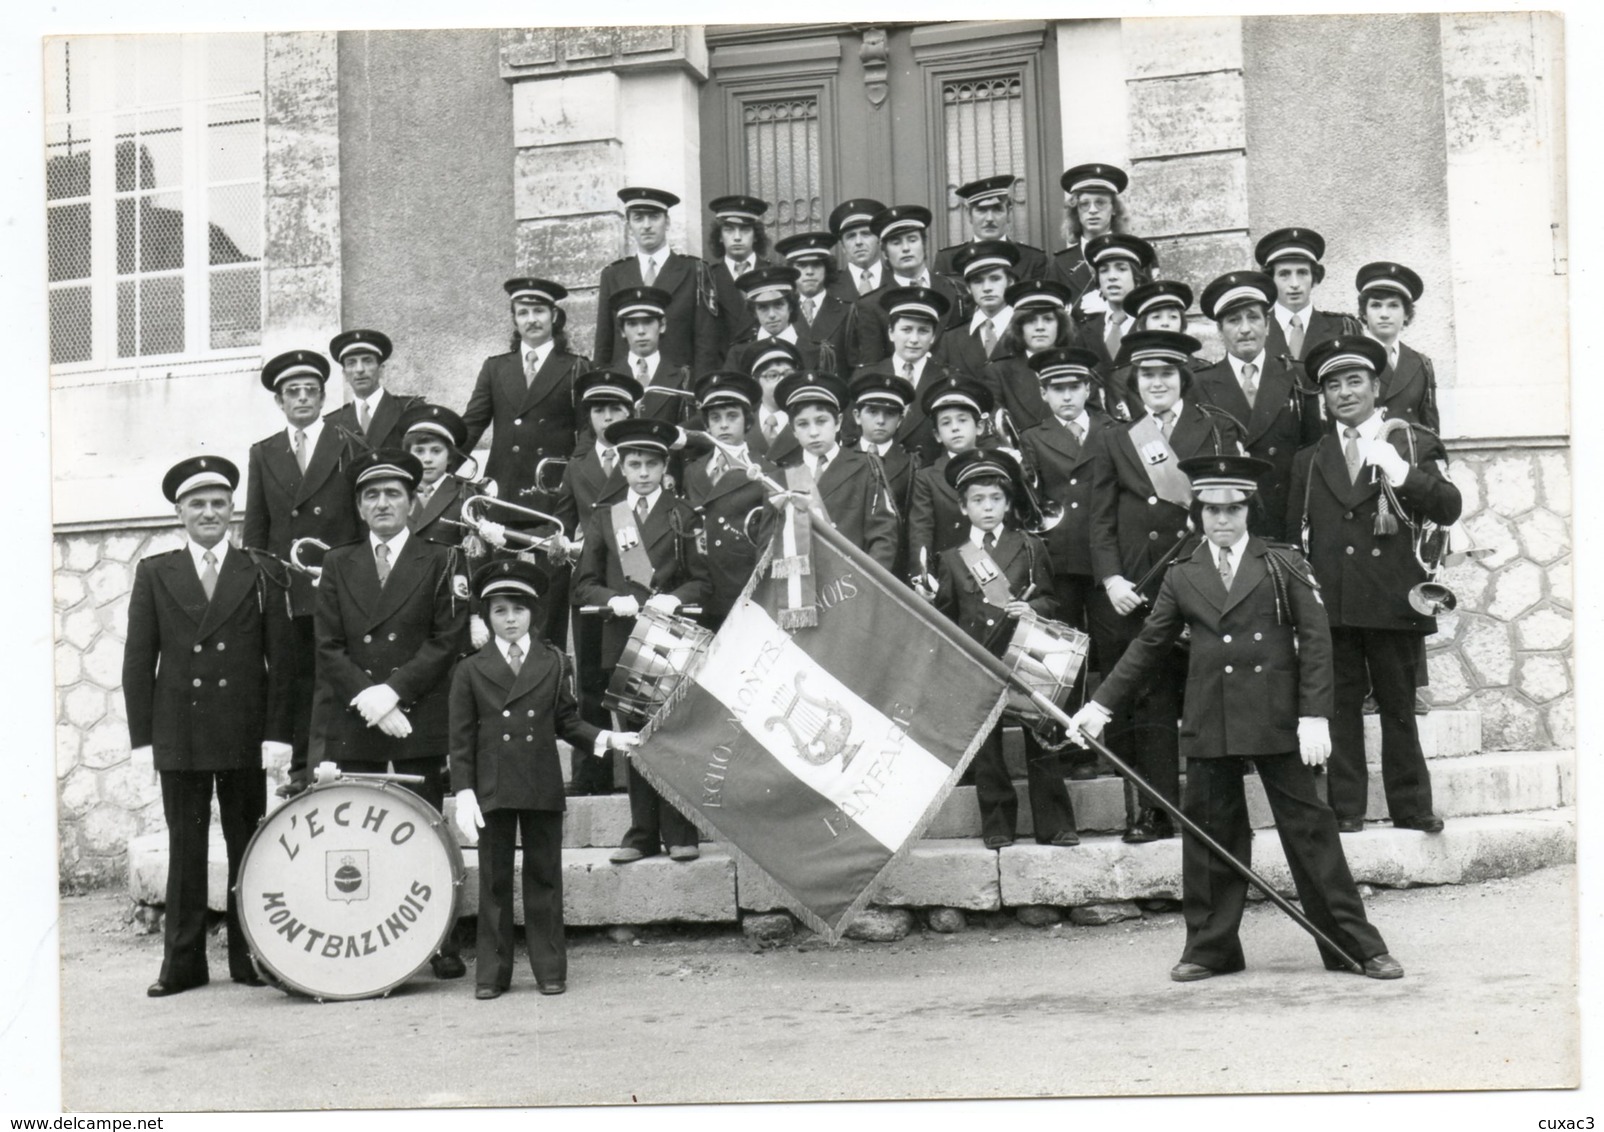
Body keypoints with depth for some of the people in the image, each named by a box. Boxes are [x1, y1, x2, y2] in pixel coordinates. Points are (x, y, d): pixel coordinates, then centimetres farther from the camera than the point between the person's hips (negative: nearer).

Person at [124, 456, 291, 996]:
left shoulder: (258, 573, 6)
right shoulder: (154, 573, 8)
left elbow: (280, 658, 3)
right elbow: (138, 661, 5)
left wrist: (277, 732, -5)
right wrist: (143, 737, -2)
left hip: (245, 736, 0)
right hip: (178, 736, 0)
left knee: (247, 846, 5)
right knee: (184, 848, 4)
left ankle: (249, 956, 13)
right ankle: (183, 961, 10)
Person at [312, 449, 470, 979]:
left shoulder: (438, 563, 7)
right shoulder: (338, 565, 13)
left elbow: (448, 642, -1)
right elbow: (328, 648, 7)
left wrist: (392, 690, -11)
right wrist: (367, 697, -8)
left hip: (420, 721, -2)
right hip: (353, 722, 2)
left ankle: (443, 948, 3)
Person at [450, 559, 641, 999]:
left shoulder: (554, 664, 9)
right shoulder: (470, 671, 5)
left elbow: (567, 722, 10)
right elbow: (462, 739, 3)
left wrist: (604, 738, -7)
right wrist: (464, 793, -5)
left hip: (544, 789, 1)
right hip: (492, 792, -1)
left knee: (544, 877, 5)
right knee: (494, 881, 4)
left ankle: (550, 969, 12)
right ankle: (491, 973, 11)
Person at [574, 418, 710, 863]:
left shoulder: (683, 515, 8)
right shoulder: (603, 519, 14)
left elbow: (701, 579, 4)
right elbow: (584, 584, 11)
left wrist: (675, 598, -15)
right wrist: (613, 601, -9)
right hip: (624, 639, 2)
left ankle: (679, 834, 2)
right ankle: (643, 833, 9)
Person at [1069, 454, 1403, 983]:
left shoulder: (1284, 566, 3)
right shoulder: (1181, 577, 9)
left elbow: (1315, 641, 0)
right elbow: (1149, 646, 14)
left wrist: (1314, 715, -8)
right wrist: (1101, 704, 11)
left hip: (1277, 723, -2)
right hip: (1209, 728, 2)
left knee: (1309, 828, 1)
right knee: (1210, 835, 6)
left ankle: (1358, 945, 8)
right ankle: (1210, 948, 18)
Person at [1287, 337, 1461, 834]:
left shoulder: (1412, 444, 8)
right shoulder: (1309, 461, 15)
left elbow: (1449, 509, -4)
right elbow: (1295, 536, 16)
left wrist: (1400, 472, -17)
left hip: (1392, 600, -2)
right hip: (1330, 602, 2)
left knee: (1399, 706, 5)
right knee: (1338, 705, 1)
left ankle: (1410, 807, 13)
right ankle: (1344, 807, 5)